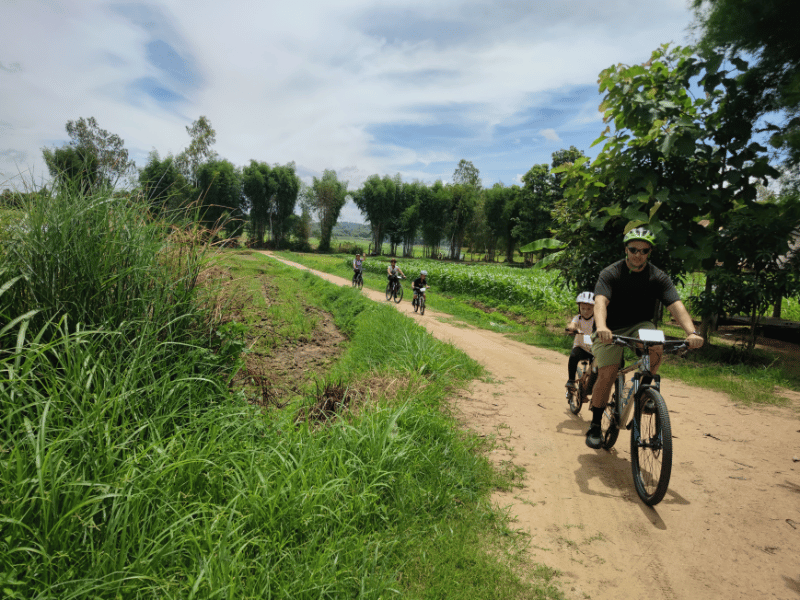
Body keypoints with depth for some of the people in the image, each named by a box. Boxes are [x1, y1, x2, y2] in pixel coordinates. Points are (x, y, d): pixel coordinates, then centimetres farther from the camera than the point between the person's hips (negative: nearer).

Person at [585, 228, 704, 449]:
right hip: (611, 330, -2)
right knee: (606, 375, -17)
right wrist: (601, 327, -53)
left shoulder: (659, 277, -7)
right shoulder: (610, 274, -14)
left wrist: (691, 332, -40)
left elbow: (676, 305, -21)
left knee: (655, 346, -32)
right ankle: (595, 426, 1)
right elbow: (600, 301, -32)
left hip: (640, 326, 2)